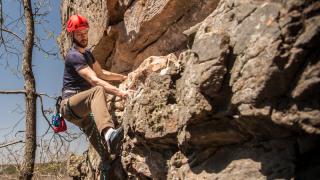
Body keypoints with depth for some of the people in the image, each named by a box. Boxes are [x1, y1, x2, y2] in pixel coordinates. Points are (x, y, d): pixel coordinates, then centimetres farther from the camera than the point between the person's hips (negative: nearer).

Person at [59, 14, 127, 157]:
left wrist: (124, 77, 24)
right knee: (98, 90, -36)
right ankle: (108, 133, -60)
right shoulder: (74, 56, -14)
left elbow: (101, 73, 29)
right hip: (69, 104, -11)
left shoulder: (87, 54, 18)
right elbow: (95, 80, -28)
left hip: (80, 106, 11)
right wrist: (119, 92, -38)